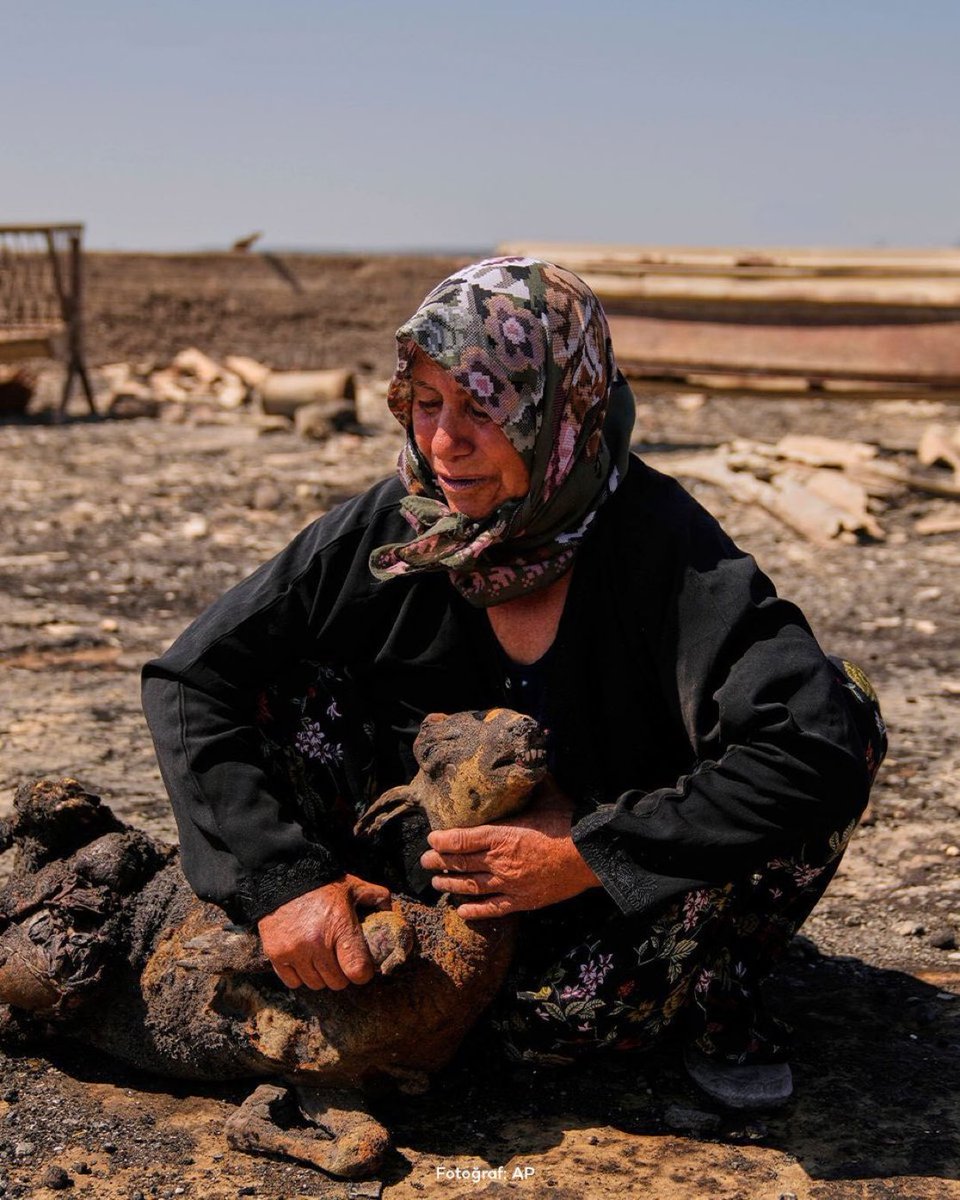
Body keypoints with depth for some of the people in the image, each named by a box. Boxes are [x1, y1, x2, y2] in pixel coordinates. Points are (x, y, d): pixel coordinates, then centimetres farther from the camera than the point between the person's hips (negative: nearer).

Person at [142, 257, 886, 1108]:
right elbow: (190, 681, -13)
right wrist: (283, 880, -24)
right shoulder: (389, 530, -16)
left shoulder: (658, 542, -26)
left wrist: (583, 857, -34)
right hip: (448, 871, 2)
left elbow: (820, 746, -37)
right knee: (283, 678, -18)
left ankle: (714, 990, -1)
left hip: (620, 875, -2)